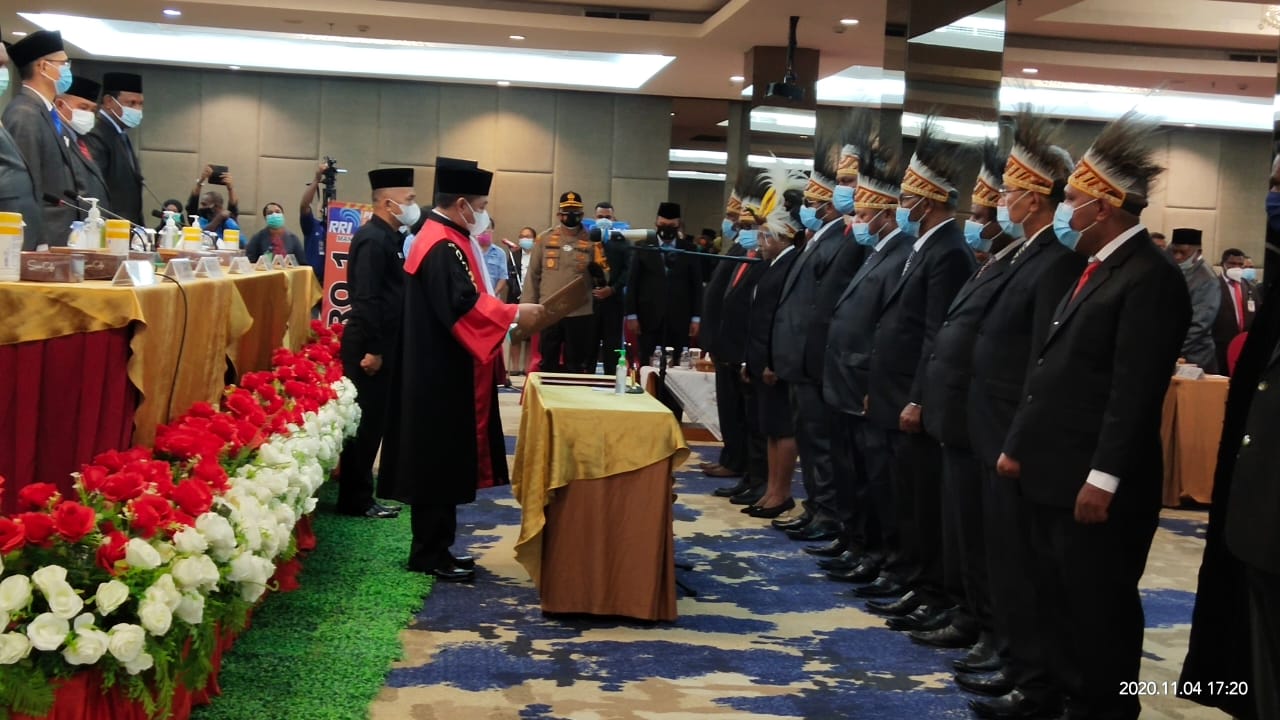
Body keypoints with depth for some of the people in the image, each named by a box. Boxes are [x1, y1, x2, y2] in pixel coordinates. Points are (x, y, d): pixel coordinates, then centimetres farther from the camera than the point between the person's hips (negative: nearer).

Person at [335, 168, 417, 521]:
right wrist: (372, 349, -24)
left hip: (380, 341, 10)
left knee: (372, 419, 16)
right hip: (369, 344, -10)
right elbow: (366, 298, -23)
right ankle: (355, 499, 5)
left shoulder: (386, 236, 12)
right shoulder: (372, 239, -18)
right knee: (365, 421, -3)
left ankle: (359, 489, 26)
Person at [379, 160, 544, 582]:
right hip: (442, 376, -11)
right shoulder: (441, 246, -19)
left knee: (444, 463, 14)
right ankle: (429, 554, 6)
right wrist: (515, 315, -22)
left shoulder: (446, 239, 14)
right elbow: (463, 305, -28)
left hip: (444, 372, 11)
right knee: (438, 464, -3)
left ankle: (435, 548, 22)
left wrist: (507, 315, 10)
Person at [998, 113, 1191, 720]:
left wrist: (1103, 478, -23)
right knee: (1059, 602, 16)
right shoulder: (1096, 270, 16)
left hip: (1095, 484, -10)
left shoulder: (1150, 278, -14)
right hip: (1053, 474, 10)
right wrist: (1018, 445, 18)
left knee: (1098, 612, 1)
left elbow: (1135, 391, -20)